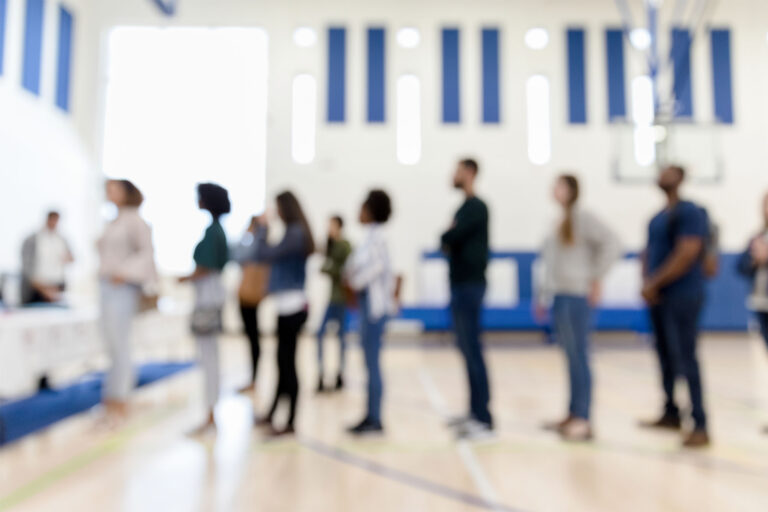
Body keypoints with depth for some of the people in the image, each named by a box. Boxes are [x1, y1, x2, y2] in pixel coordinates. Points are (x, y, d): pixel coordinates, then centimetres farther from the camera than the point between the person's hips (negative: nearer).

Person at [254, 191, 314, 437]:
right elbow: (276, 257, 16)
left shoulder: (294, 233, -15)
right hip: (290, 306, 9)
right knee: (284, 362, 16)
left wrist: (262, 228, -7)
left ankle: (291, 423, 9)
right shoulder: (298, 232, 13)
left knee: (287, 363, -1)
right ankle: (271, 415, 28)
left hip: (291, 307, -9)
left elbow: (264, 254, -21)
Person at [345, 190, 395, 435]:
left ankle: (375, 420, 4)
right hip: (370, 303, 10)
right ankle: (371, 417, 20)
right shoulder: (373, 235, 15)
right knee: (370, 363, 12)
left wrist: (356, 280, -13)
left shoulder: (375, 236, -13)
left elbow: (377, 264, -26)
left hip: (374, 305, -10)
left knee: (372, 363, -4)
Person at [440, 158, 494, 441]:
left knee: (472, 349, -9)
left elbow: (450, 237, -19)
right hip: (460, 284, 9)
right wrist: (450, 242, -5)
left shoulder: (476, 207, -10)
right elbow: (451, 240, 15)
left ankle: (484, 419, -5)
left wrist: (447, 237, 1)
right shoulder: (465, 207, 18)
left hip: (470, 285, -9)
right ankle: (475, 412, 20)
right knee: (467, 350, 11)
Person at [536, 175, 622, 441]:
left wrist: (596, 279, -12)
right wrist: (544, 296, 19)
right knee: (571, 359, 13)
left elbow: (612, 244, -17)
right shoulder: (560, 222, 16)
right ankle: (573, 415, 22)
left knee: (579, 358, -3)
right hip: (559, 296, 8)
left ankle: (583, 421, 5)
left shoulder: (582, 218, -8)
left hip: (576, 297, -8)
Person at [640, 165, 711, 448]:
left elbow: (686, 255, -18)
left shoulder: (689, 212, -9)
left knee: (685, 360, -8)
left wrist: (655, 283, -14)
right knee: (666, 358, 13)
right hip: (658, 298, 8)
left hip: (682, 298, -8)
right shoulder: (658, 218, 16)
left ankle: (700, 427, -2)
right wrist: (646, 283, 1)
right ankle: (671, 414, 25)